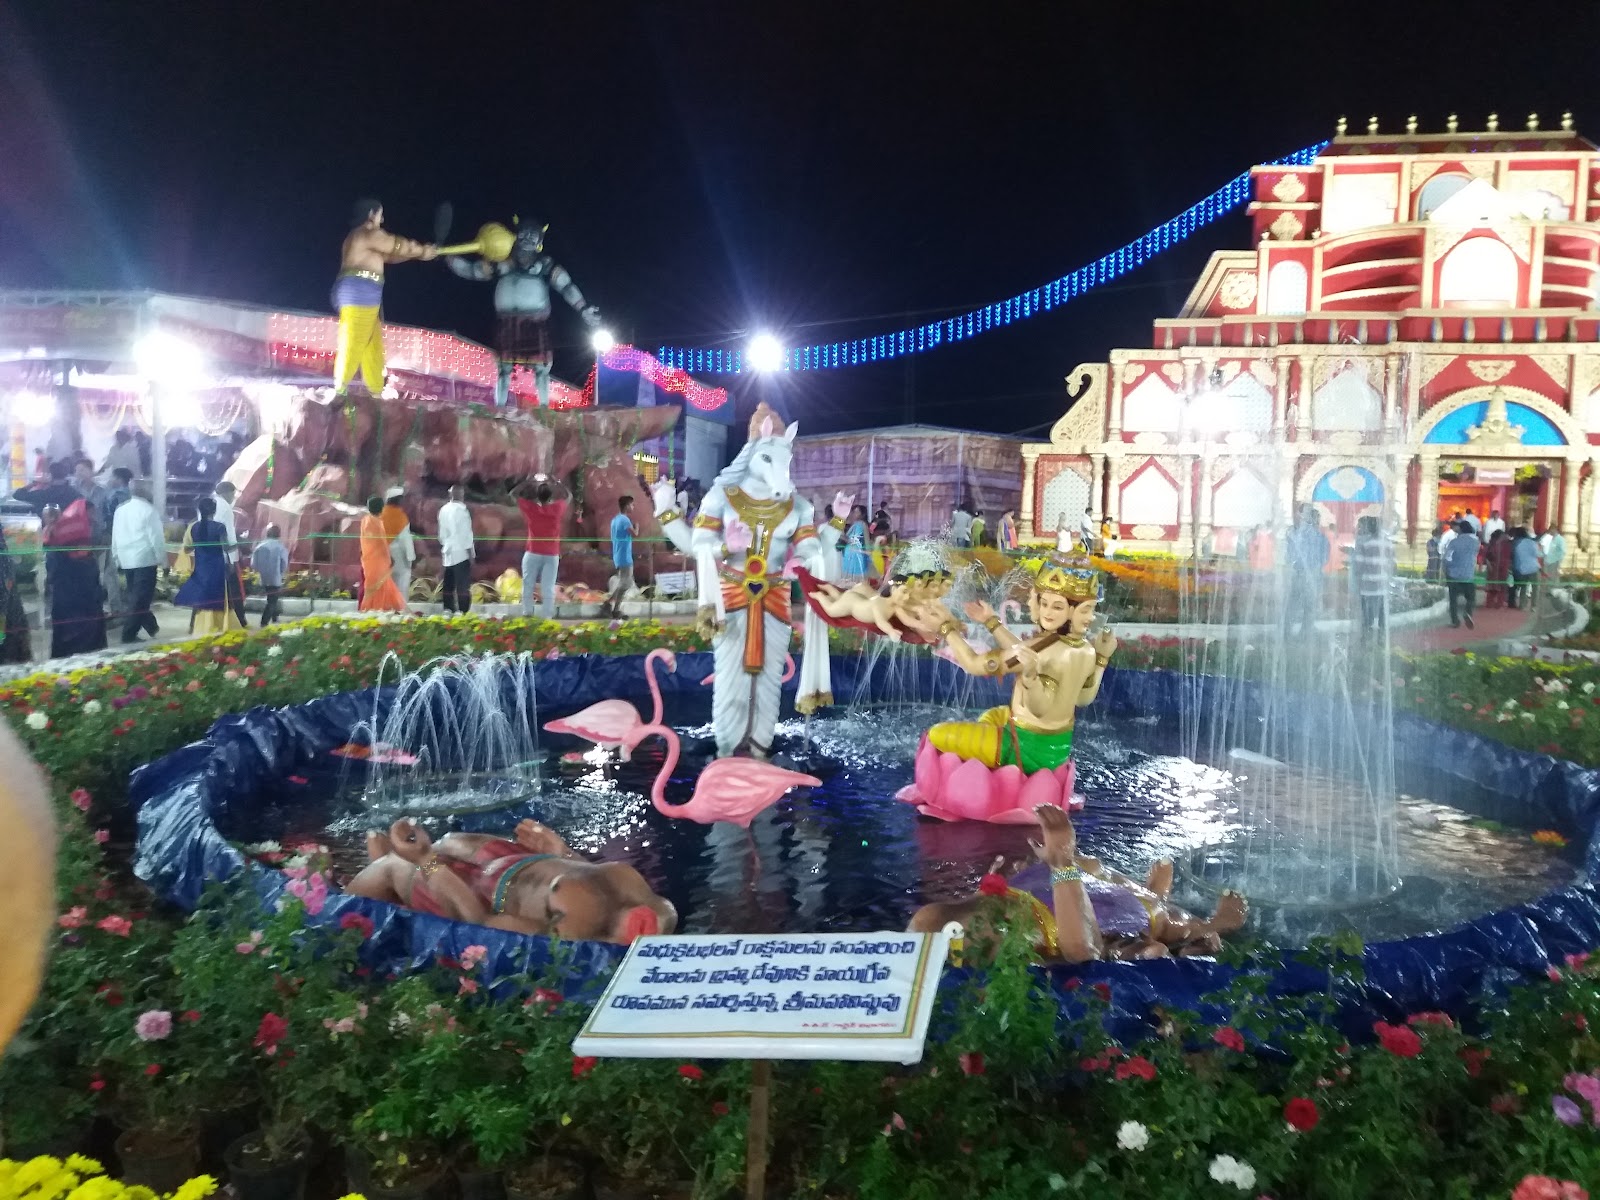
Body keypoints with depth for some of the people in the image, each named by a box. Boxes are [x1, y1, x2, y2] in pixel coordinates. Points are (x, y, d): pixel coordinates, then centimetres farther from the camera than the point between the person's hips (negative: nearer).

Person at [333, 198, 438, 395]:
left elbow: (390, 255, 24)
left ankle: (376, 392, 11)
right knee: (353, 344, -13)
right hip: (358, 293, -11)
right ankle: (340, 390, -16)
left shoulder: (364, 237, 26)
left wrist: (419, 254, 18)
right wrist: (423, 251, 13)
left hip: (364, 297, 11)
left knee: (373, 347, 10)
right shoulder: (369, 233, -5)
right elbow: (399, 247, -2)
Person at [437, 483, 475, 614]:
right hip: (462, 552, -6)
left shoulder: (443, 509, 7)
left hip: (448, 553, 6)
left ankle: (448, 610, 12)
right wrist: (471, 552, -8)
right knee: (463, 586, -6)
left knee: (449, 584, 11)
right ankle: (463, 611, -10)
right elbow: (466, 533, -12)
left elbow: (441, 532, 13)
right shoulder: (462, 510, -12)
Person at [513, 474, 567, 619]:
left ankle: (527, 614, 5)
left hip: (533, 553, 0)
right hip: (552, 555, 1)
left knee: (528, 586, 8)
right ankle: (547, 617, -6)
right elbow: (568, 495, 17)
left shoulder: (530, 508, -4)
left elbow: (514, 494, 10)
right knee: (548, 588, -2)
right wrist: (554, 483, 17)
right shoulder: (557, 508, -2)